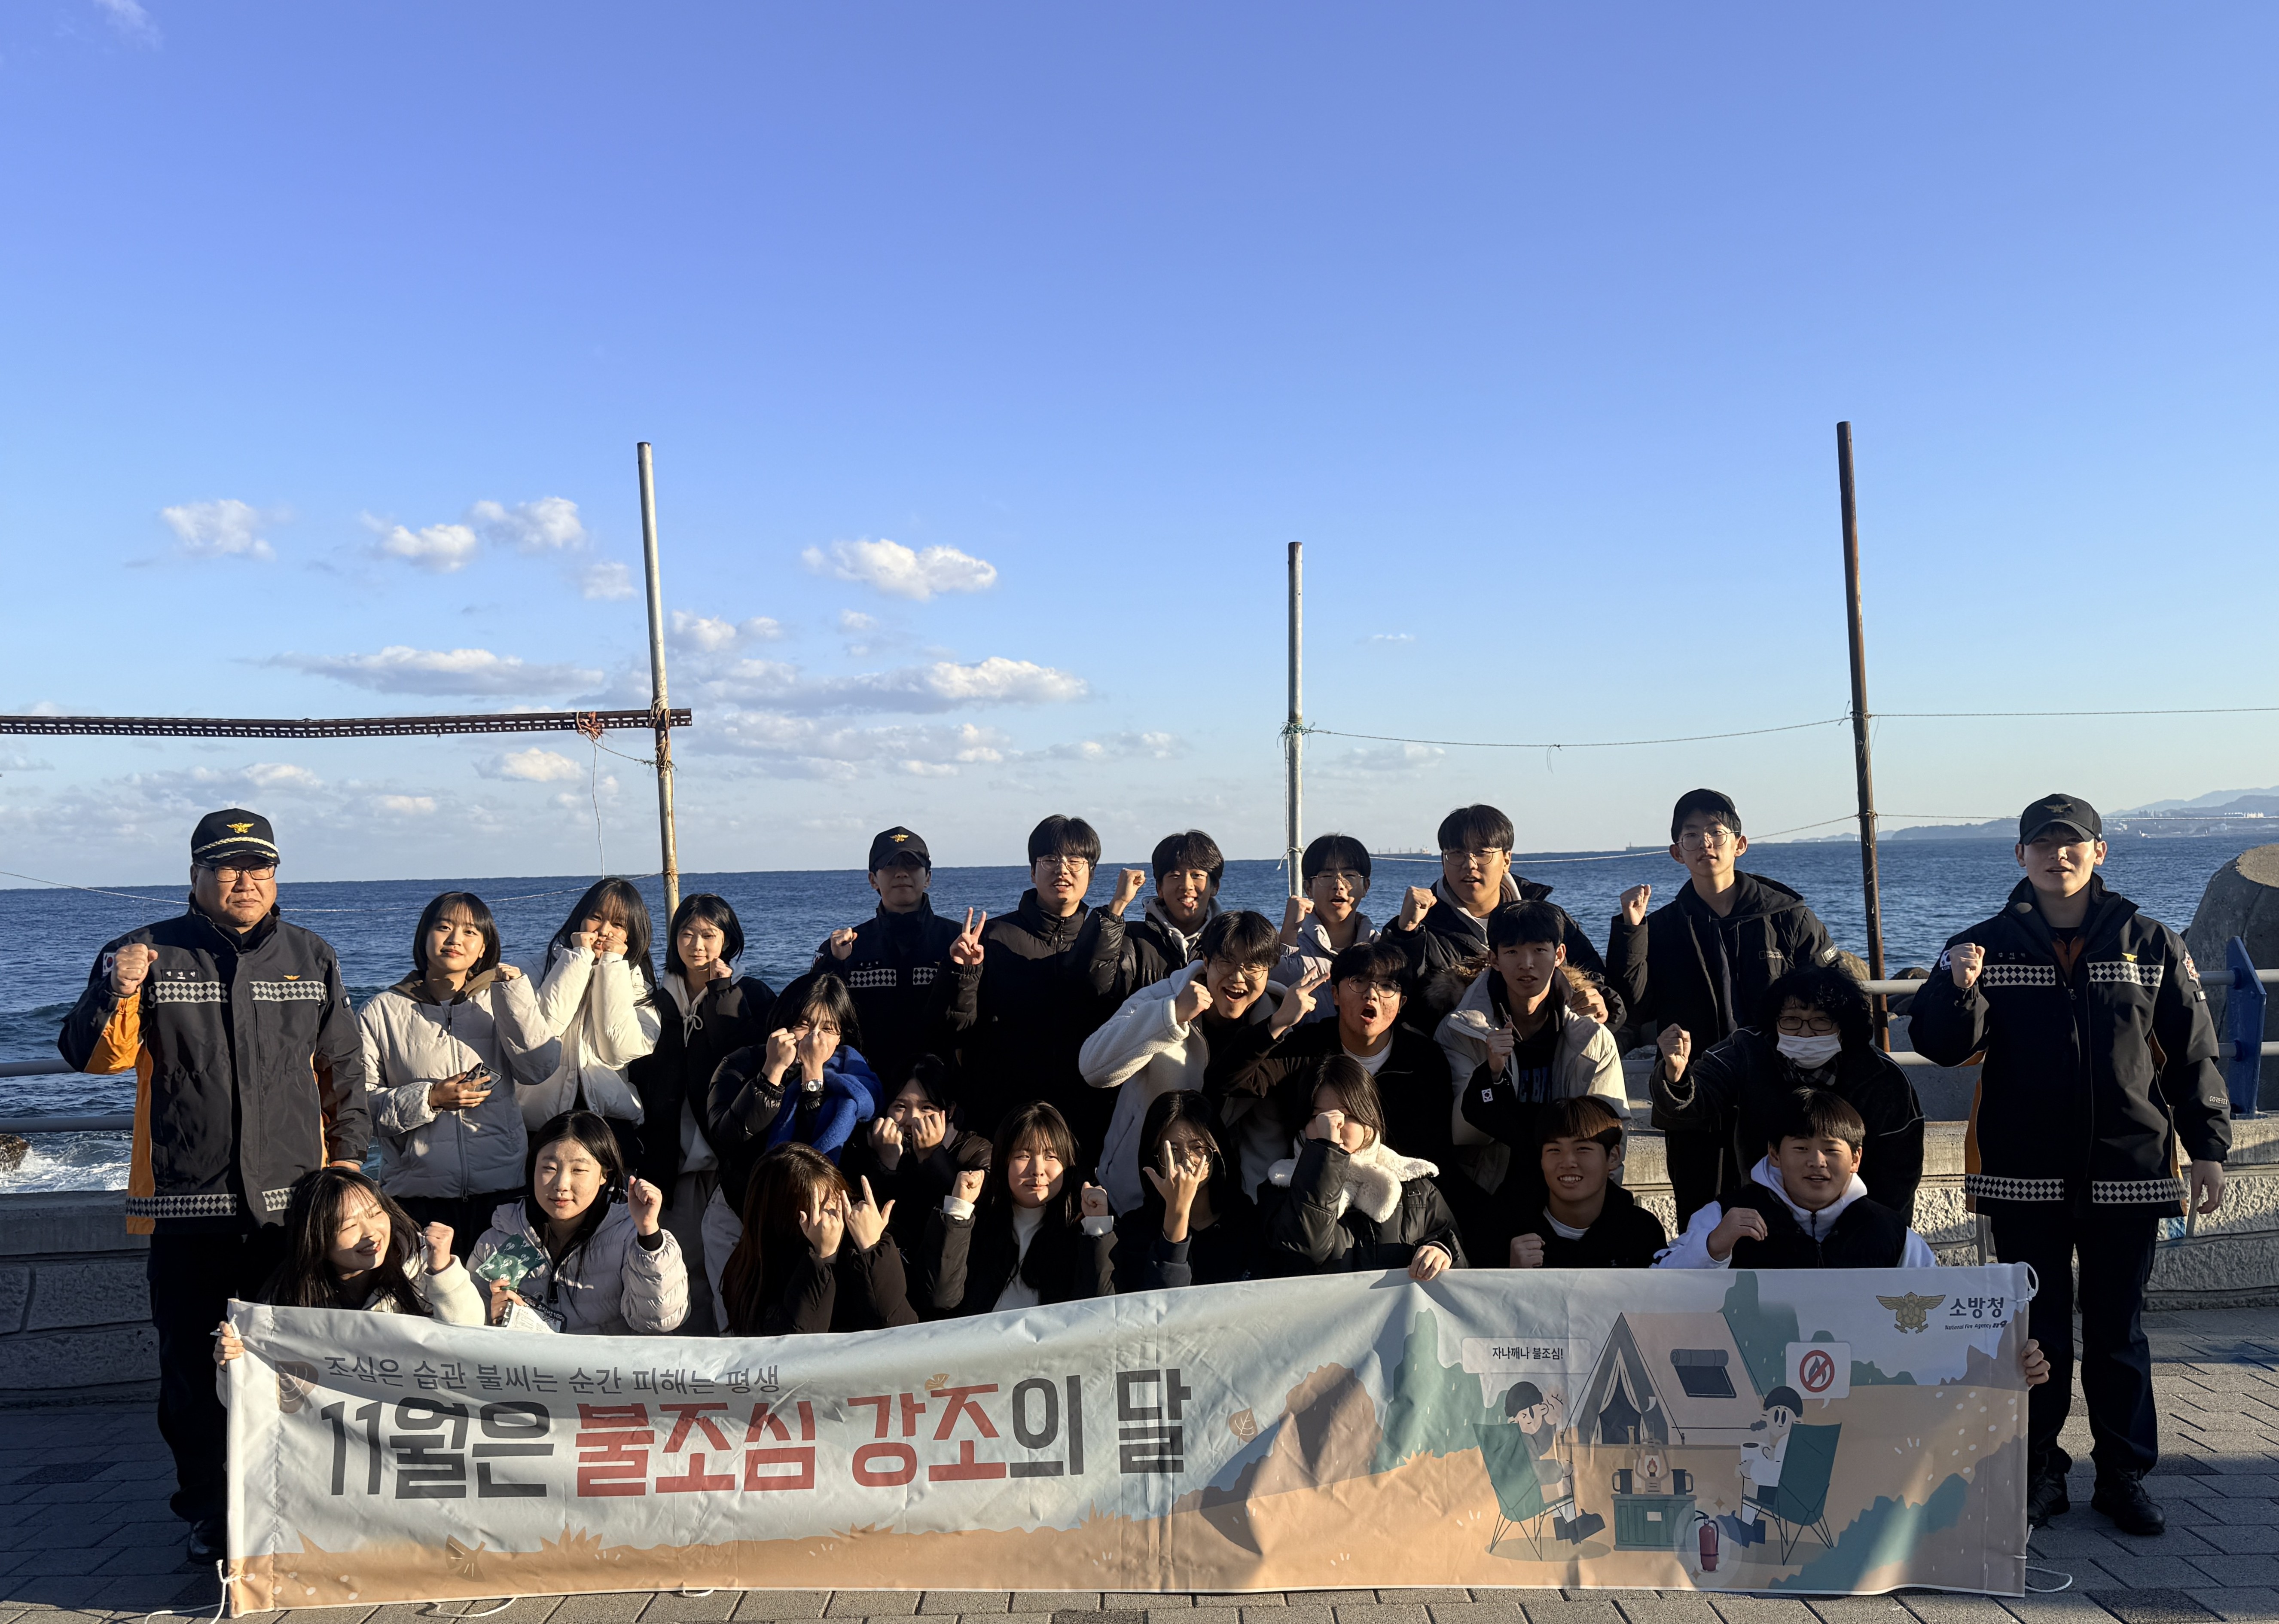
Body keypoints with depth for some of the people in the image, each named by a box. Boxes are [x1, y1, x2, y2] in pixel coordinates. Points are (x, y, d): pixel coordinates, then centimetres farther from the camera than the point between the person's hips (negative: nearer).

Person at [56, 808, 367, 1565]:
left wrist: (347, 1155, 9)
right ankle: (208, 1512, 21)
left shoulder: (313, 958, 9)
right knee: (192, 1366, 5)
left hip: (294, 1200, 2)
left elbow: (343, 1068, 13)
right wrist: (117, 993, -19)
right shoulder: (147, 955, 2)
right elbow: (93, 1056, -1)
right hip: (186, 1201, -1)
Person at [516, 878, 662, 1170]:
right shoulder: (540, 971, 10)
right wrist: (579, 958, -4)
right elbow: (539, 1032, -11)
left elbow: (621, 1052, -6)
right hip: (545, 1122, 0)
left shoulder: (637, 982, 12)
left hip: (614, 1123, 0)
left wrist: (613, 967, -3)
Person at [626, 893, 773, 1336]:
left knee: (728, 1266, -8)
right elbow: (642, 1078, 16)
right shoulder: (659, 1000, 15)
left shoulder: (750, 994, 5)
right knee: (685, 1267, 2)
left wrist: (724, 993, -13)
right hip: (677, 1162, 4)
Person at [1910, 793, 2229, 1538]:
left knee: (2118, 1329, 11)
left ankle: (2124, 1474, 24)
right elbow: (1943, 1046, -5)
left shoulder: (2151, 944, 3)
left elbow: (2192, 1055, 6)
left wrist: (2208, 1149, 3)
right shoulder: (1985, 946, 1)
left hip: (2127, 1172, 0)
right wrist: (1959, 991, -24)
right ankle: (2038, 1471, 19)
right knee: (2037, 1332, 8)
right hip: (2023, 1176, 0)